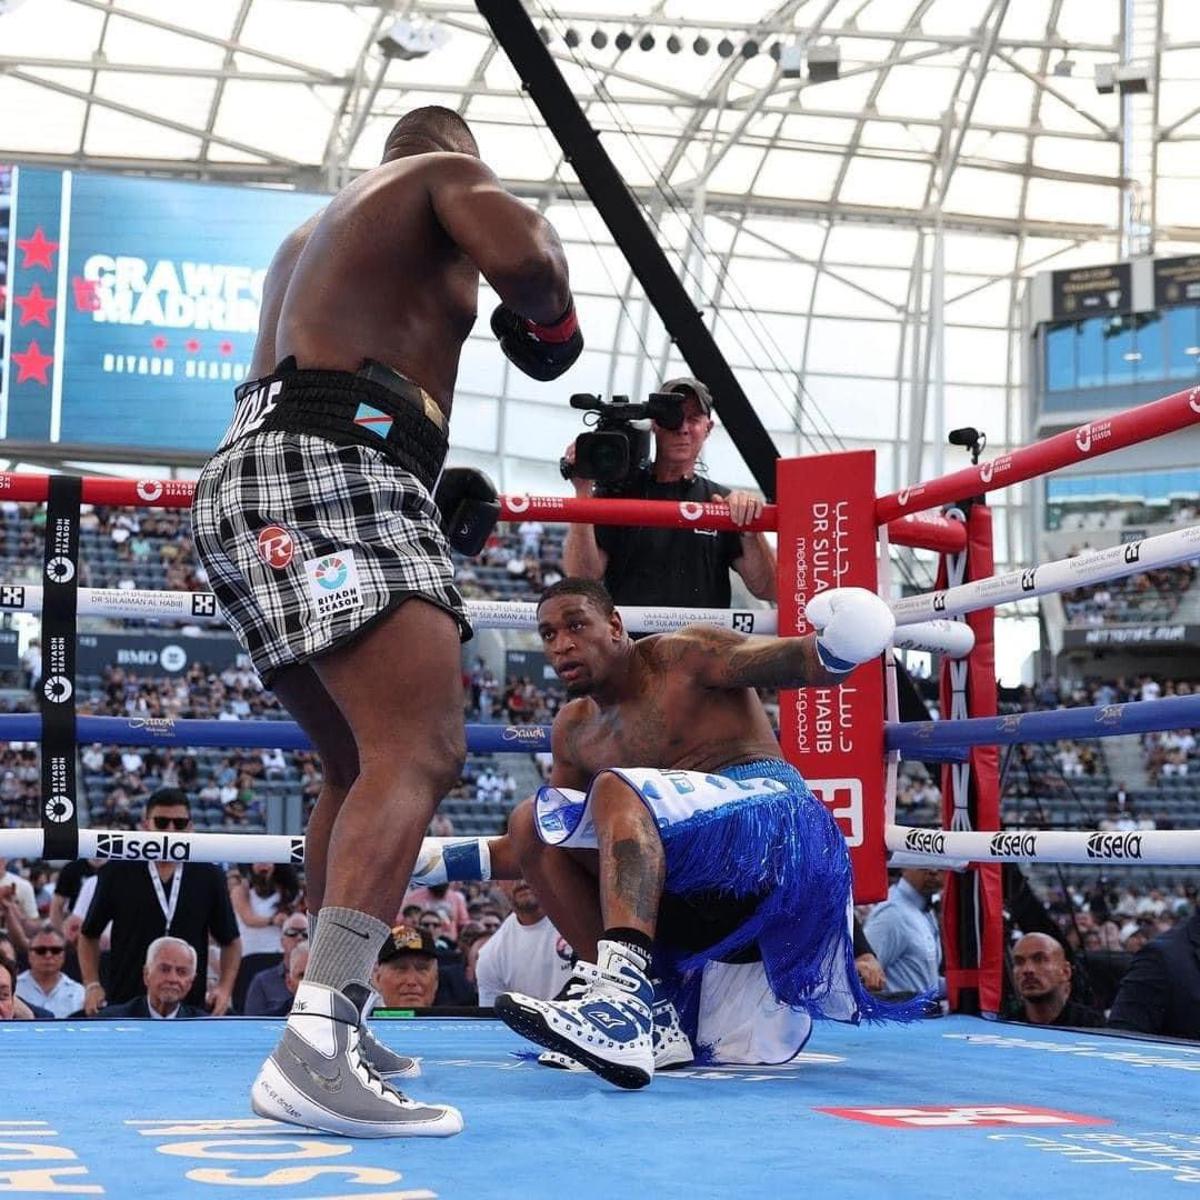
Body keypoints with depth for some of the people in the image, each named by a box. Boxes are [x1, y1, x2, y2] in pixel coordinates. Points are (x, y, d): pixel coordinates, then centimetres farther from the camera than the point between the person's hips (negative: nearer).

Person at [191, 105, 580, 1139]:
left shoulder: (313, 233, 36)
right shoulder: (448, 175, 11)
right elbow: (521, 254, -13)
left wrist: (438, 492, 31)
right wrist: (547, 318, 10)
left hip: (262, 485, 10)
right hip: (326, 476, -10)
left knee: (365, 766, 18)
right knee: (421, 752, -22)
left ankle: (328, 1023, 21)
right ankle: (314, 1050, -36)